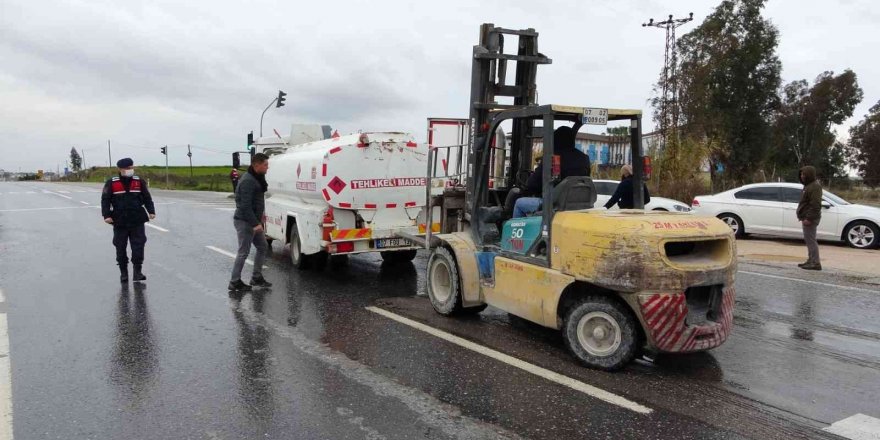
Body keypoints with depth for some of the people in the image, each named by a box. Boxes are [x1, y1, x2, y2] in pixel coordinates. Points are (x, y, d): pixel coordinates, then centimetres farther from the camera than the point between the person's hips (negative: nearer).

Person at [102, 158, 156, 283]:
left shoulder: (139, 182, 5)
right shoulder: (111, 183, -1)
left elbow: (147, 198, 7)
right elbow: (105, 200, 0)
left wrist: (151, 211, -5)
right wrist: (106, 215, -10)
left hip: (137, 221, 1)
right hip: (120, 222, -1)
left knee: (138, 246, -3)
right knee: (121, 248, 6)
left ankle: (138, 271, 4)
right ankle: (123, 272, 18)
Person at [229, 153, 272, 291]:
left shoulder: (257, 178, 11)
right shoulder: (247, 181, -20)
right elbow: (245, 206, -24)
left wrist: (258, 221, 15)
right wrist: (256, 223, -26)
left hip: (253, 221, 10)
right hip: (245, 222, -10)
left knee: (262, 247, 14)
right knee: (244, 252, -3)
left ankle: (257, 277, 23)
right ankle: (235, 282, 7)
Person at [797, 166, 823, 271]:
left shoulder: (815, 186, -15)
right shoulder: (808, 185, 18)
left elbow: (815, 204, -23)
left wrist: (809, 218, -26)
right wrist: (803, 216, 20)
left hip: (810, 218, -11)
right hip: (806, 217, 11)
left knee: (810, 240, -9)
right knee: (809, 240, 15)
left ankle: (815, 263, -8)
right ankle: (811, 261, 22)